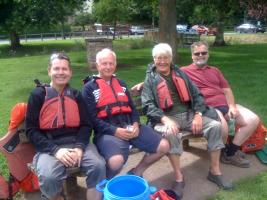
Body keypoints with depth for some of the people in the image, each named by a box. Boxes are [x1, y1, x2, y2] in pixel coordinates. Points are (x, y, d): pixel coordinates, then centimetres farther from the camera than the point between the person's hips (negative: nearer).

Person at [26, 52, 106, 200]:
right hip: (49, 146, -2)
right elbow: (31, 130, -1)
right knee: (49, 177, -30)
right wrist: (55, 150, -15)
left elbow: (86, 125, 9)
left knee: (98, 165, -25)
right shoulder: (38, 95, 3)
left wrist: (79, 147, -10)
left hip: (76, 142, 2)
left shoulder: (76, 95, 12)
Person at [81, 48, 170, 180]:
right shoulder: (89, 88, 3)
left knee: (163, 146, -5)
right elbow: (91, 118, -5)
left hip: (129, 126, 6)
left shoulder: (121, 84, 22)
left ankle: (136, 173, 16)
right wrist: (114, 130, -16)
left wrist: (136, 124, -1)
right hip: (107, 131, -6)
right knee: (116, 160, -35)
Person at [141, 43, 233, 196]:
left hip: (188, 114, 5)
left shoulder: (180, 74, 16)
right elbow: (148, 105, -9)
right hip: (167, 118, -4)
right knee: (170, 133, -37)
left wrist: (198, 115, -6)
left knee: (215, 126, -14)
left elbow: (196, 95, 12)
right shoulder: (150, 79, 4)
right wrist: (165, 119, -25)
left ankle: (215, 172, -1)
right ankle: (179, 177, -20)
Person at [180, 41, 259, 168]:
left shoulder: (215, 70, 24)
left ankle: (231, 151, 5)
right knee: (222, 127, -35)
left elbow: (227, 90, 18)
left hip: (225, 104, 8)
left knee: (253, 120, -4)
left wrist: (232, 106, -2)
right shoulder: (185, 71, 3)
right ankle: (222, 152, 1)